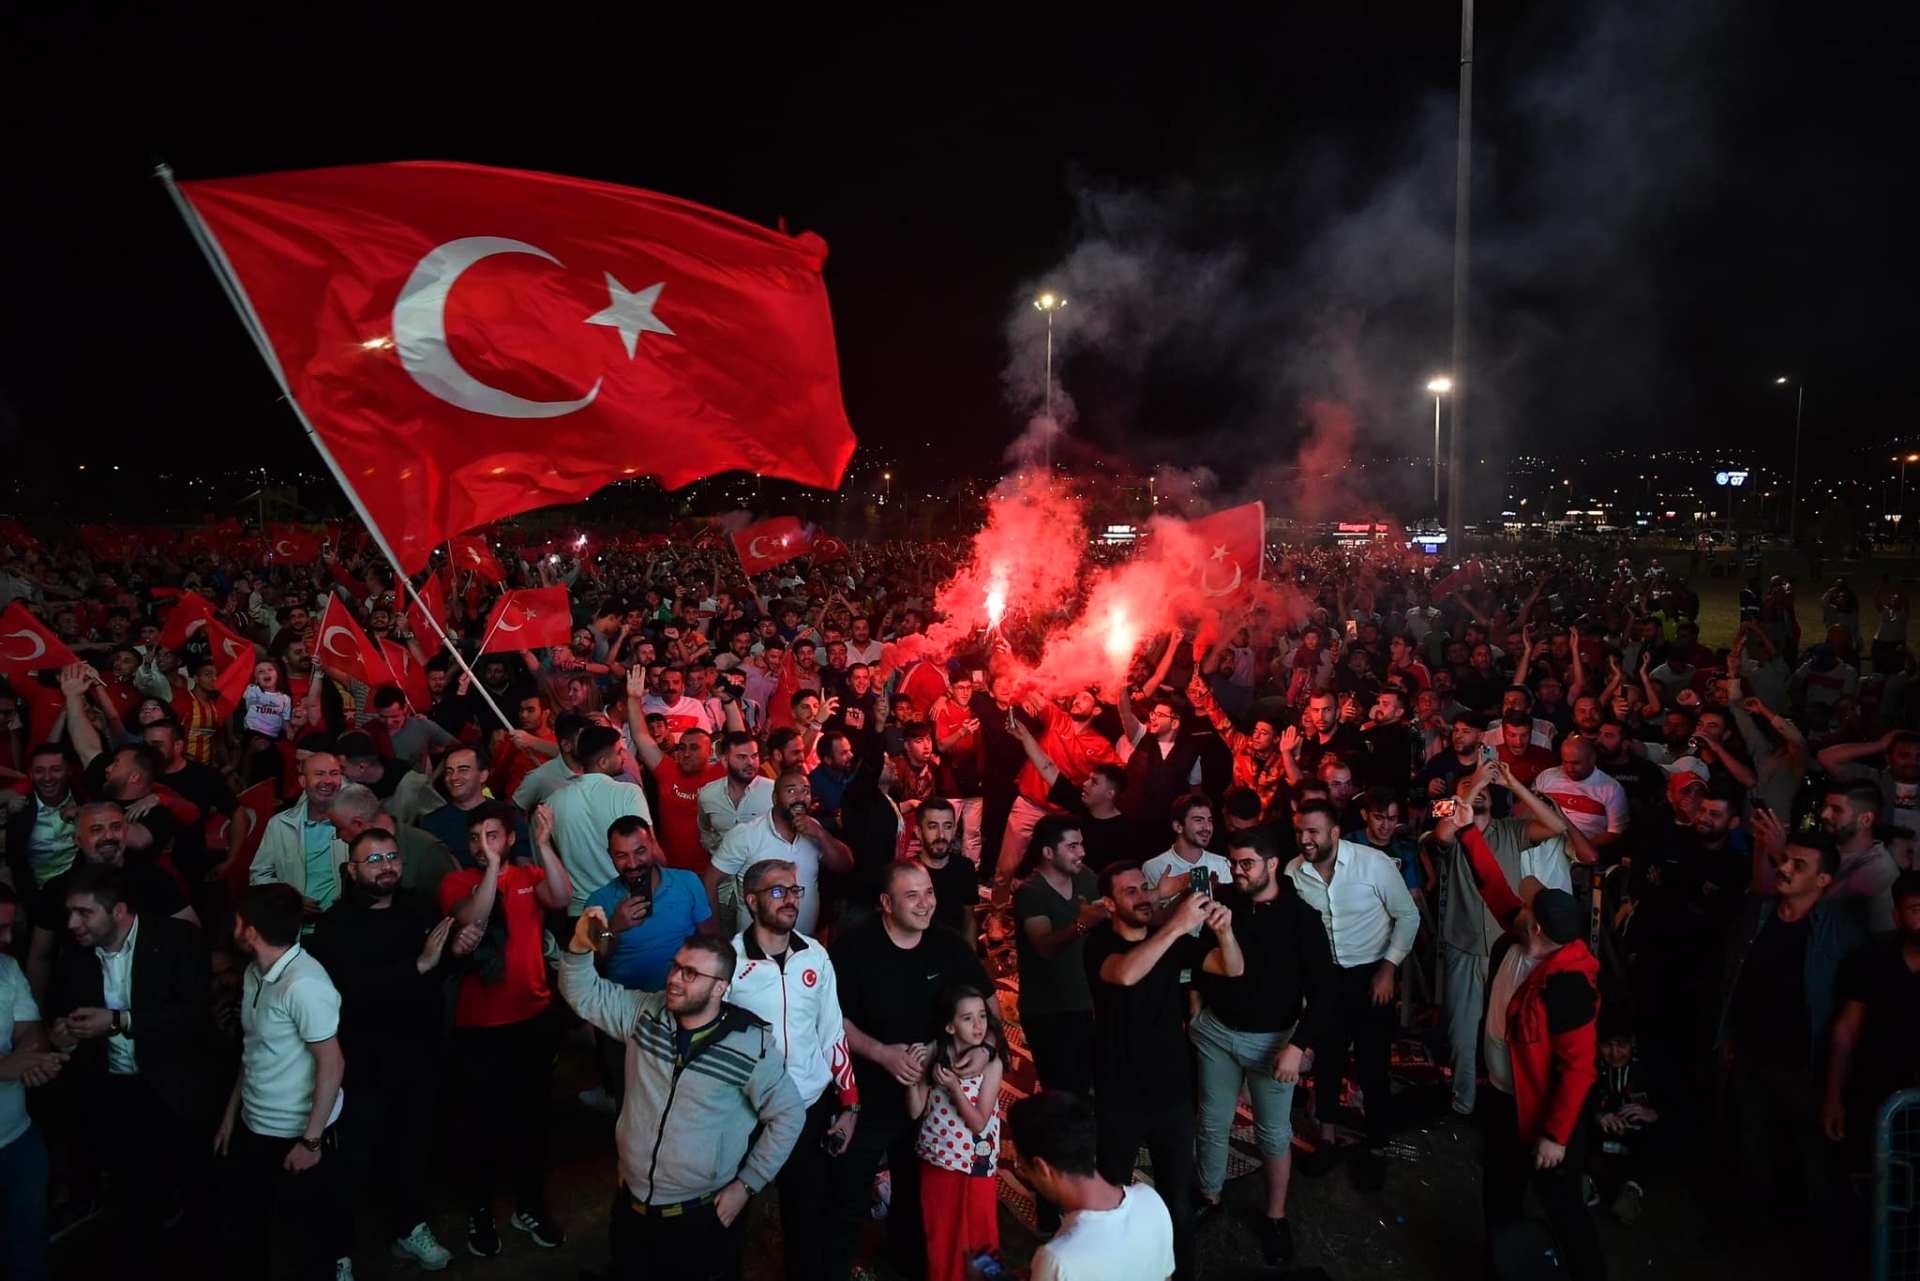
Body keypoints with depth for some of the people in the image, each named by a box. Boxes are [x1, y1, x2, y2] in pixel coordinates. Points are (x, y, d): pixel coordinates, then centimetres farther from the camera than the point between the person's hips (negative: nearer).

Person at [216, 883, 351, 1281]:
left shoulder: (304, 984, -25)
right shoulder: (255, 972, 3)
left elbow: (332, 1064, -23)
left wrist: (311, 1140, -19)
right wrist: (231, 1114, 14)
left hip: (296, 1134, -8)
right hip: (253, 1127, 8)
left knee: (313, 1228, 11)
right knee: (238, 1223, 20)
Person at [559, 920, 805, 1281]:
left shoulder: (753, 1046, -17)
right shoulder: (645, 1014, -3)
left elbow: (789, 1114, -8)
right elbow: (584, 994, 2)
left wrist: (746, 1184, -6)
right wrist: (581, 946, -17)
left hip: (703, 1216, -4)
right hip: (631, 1205, 4)